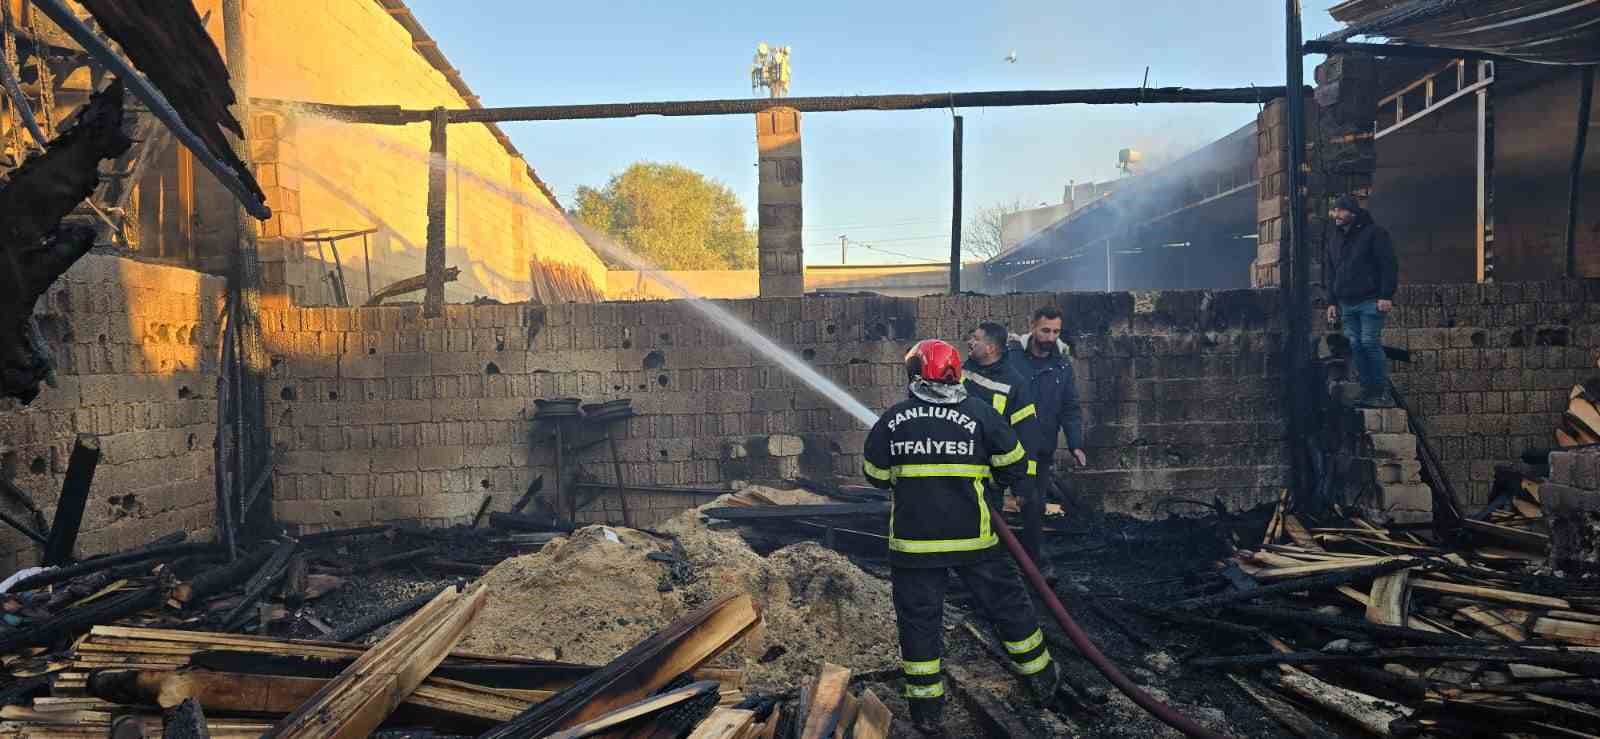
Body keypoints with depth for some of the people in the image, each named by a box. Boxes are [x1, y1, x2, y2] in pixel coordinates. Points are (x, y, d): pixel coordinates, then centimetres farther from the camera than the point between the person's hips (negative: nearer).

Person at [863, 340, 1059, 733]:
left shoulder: (891, 420, -3)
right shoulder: (980, 413, -6)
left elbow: (876, 476, 8)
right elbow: (1014, 467, 0)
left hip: (912, 540, 0)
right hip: (973, 537, 0)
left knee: (918, 618, 11)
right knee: (1008, 603, 17)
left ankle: (926, 709, 15)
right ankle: (1041, 678, 33)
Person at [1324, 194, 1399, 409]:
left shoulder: (1374, 233, -2)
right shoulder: (1335, 239, 18)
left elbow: (1389, 265, -7)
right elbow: (1330, 273, 22)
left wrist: (1386, 296, -14)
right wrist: (1332, 302, 15)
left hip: (1370, 301, -6)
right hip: (1346, 304, 6)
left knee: (1370, 343, -11)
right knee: (1355, 346, 1)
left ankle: (1382, 393, -6)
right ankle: (1368, 391, 6)